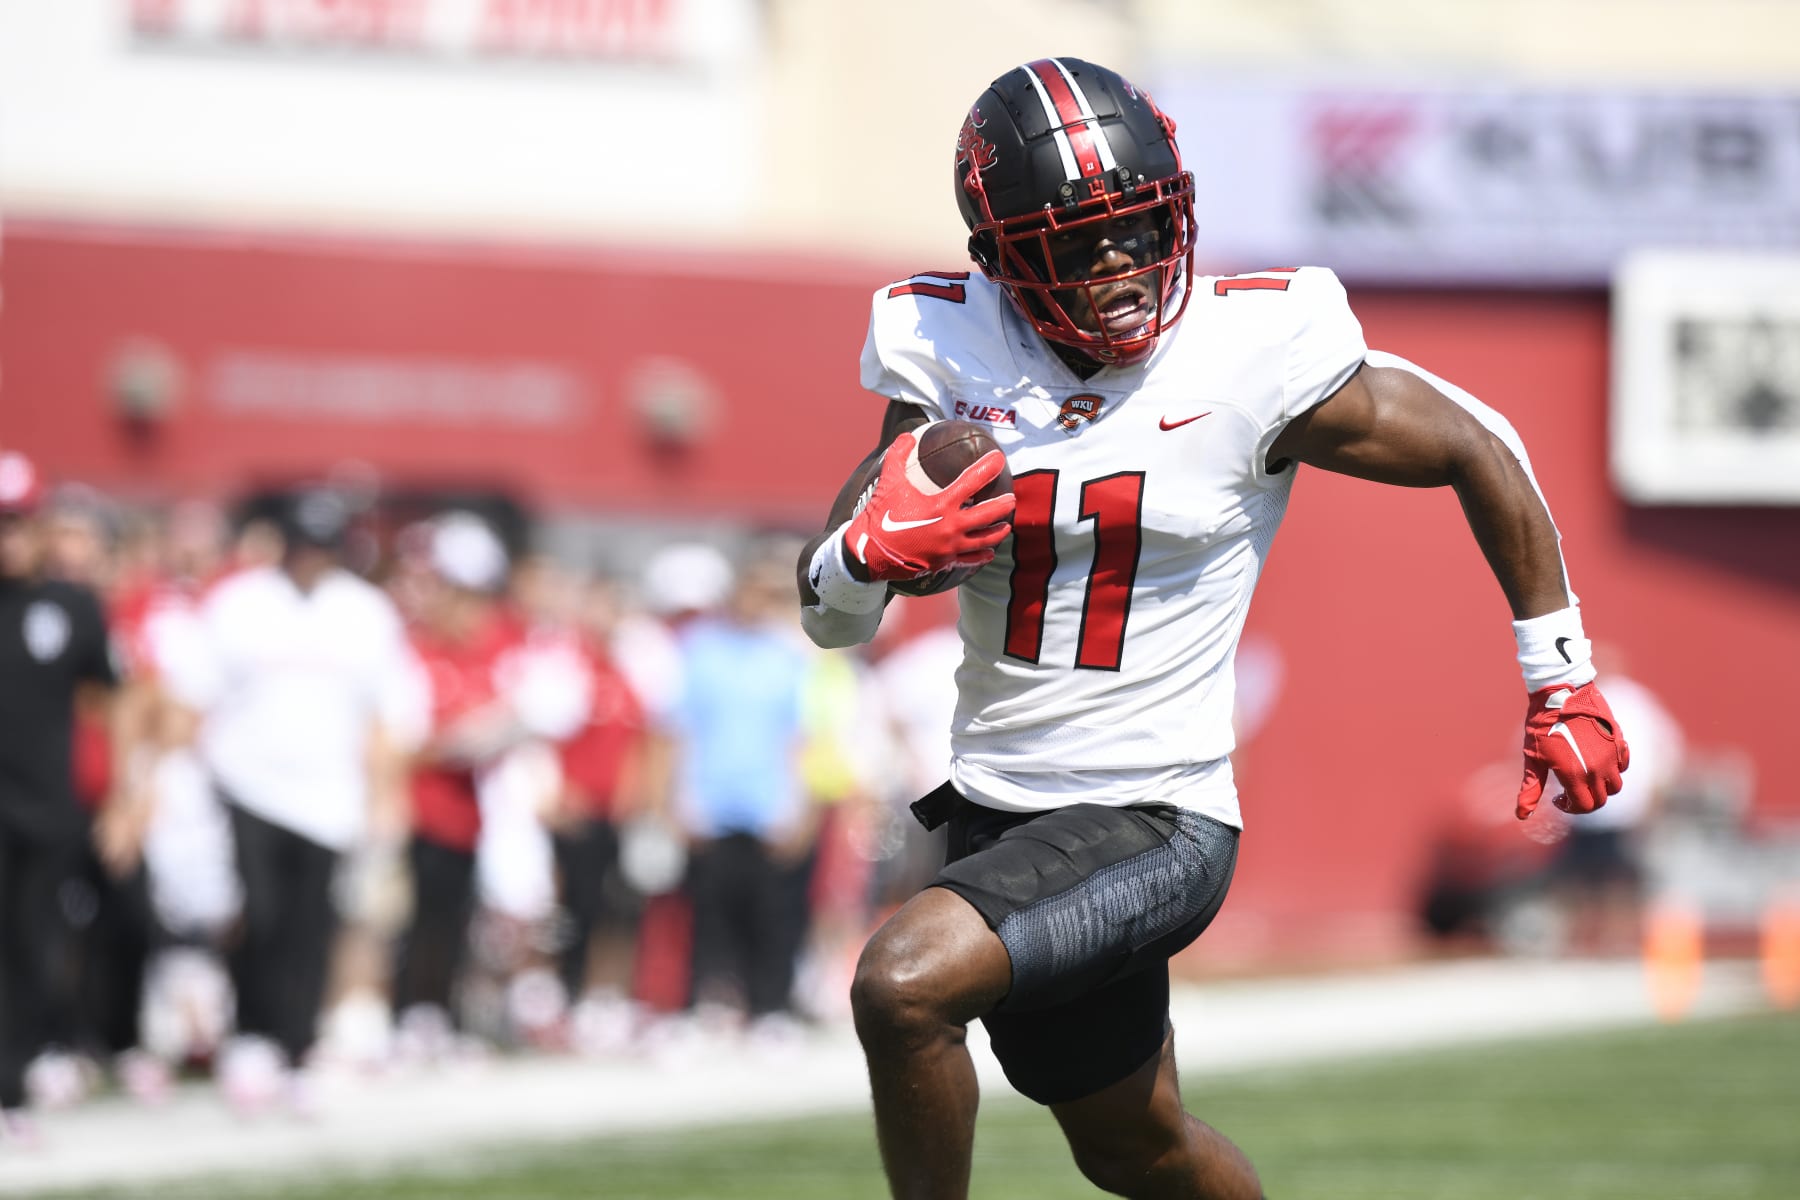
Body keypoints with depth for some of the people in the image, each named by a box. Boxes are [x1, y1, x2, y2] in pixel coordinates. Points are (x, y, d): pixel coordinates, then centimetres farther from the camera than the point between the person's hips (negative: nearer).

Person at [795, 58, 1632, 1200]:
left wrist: (1562, 681, 3)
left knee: (905, 984, -27)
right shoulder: (952, 355, -4)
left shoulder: (1252, 355, -14)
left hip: (1155, 825, -5)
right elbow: (828, 616, 1)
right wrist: (868, 554, -23)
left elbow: (1478, 449, 0)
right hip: (999, 813, 5)